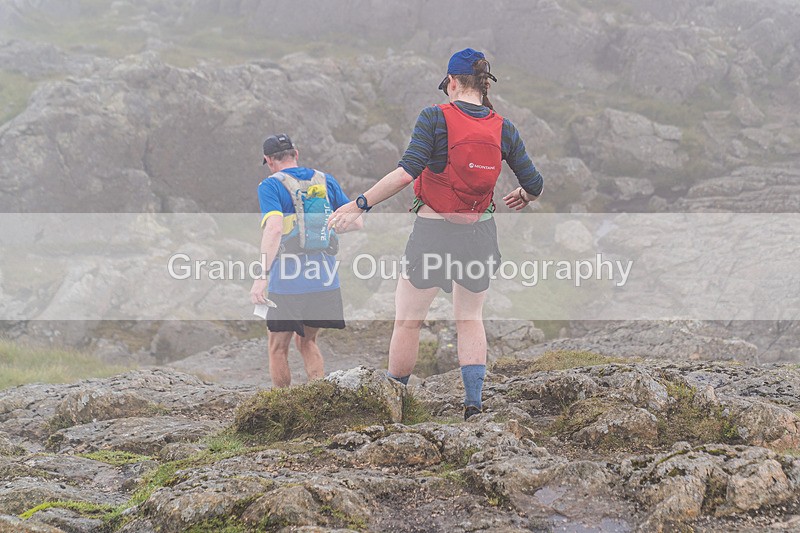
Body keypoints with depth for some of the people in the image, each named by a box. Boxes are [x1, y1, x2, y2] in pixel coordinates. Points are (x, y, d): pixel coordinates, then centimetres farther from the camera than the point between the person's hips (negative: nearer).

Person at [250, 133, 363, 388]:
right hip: (325, 280, 5)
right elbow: (355, 222, 11)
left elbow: (274, 228, -20)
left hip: (287, 282, -5)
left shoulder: (271, 186, -5)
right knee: (307, 342, 21)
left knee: (278, 348, 10)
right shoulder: (326, 181, 10)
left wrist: (262, 276, -25)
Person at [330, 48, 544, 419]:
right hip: (480, 232, 4)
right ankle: (474, 403, 7)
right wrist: (523, 198, 28)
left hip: (433, 231, -4)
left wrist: (360, 205, -17)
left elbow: (406, 172, -21)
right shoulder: (504, 129, 1)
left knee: (407, 320, 8)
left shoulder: (435, 118, -11)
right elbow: (533, 184, 4)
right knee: (470, 319, 17)